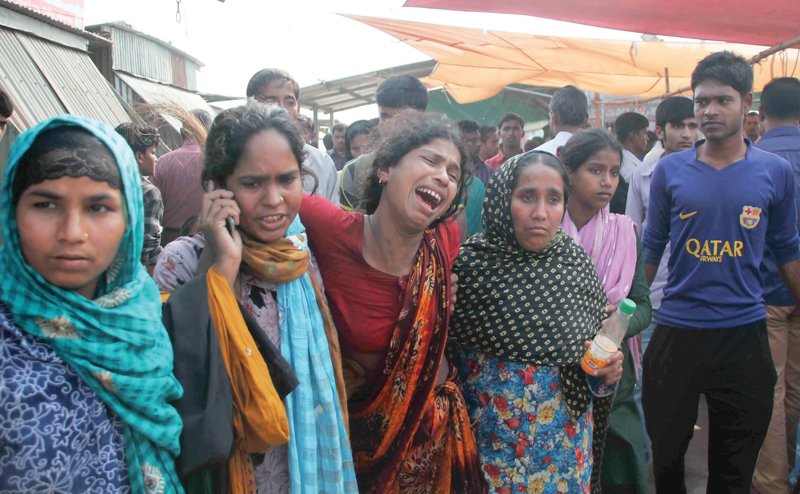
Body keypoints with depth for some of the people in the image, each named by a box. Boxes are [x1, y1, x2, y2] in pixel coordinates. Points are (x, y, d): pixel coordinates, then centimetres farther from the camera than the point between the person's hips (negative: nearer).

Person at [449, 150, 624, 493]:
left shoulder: (576, 263, -5)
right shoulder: (467, 264, -15)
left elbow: (595, 341, 9)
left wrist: (606, 371, -10)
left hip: (566, 444, 3)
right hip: (489, 442, -3)